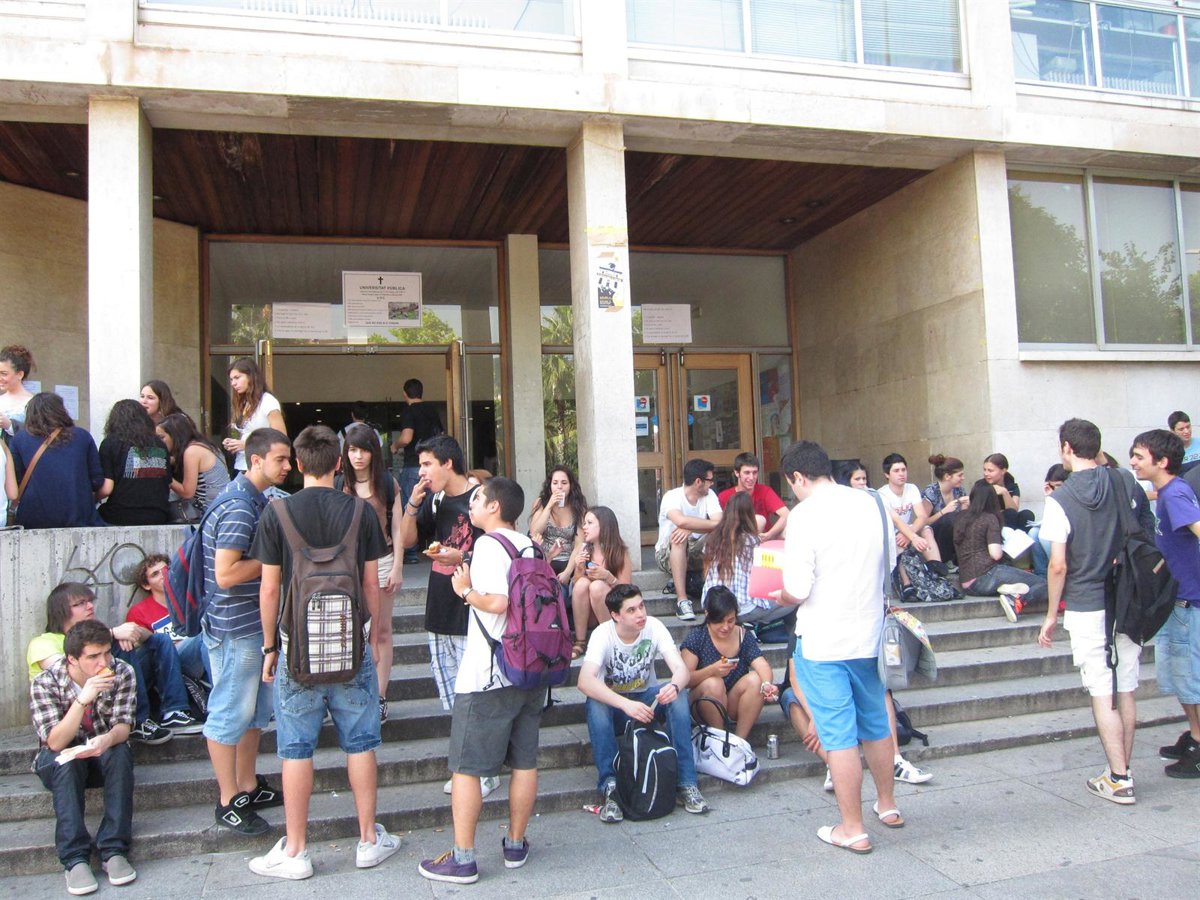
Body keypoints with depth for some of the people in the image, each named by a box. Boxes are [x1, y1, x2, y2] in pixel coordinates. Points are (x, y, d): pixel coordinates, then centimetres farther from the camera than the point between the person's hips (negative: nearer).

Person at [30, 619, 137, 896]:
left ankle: (114, 851, -31)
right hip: (59, 763, -1)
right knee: (65, 761, -34)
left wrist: (108, 739, -42)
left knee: (120, 753, -31)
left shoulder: (122, 673, -13)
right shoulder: (44, 683, -18)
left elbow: (123, 725, -18)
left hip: (105, 758, 1)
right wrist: (83, 699, -40)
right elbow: (55, 742, -25)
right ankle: (75, 859, -35)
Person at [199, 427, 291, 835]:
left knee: (255, 709, 18)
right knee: (231, 713, 3)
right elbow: (226, 574, -26)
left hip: (255, 624, 10)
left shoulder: (257, 499, 10)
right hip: (235, 628, -10)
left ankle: (248, 787, 31)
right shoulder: (238, 507, -21)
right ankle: (228, 801, 15)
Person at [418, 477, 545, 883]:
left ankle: (462, 858, 8)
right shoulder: (529, 546, 11)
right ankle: (515, 846, 25)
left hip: (487, 677, -8)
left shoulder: (488, 545, -13)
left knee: (466, 767, 2)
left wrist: (465, 590, -7)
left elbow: (498, 602, -25)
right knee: (525, 762, 13)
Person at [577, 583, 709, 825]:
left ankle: (686, 782, -24)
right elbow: (585, 681, -38)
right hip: (613, 703, -2)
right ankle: (610, 787, -29)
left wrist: (674, 686, -48)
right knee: (595, 703, -35)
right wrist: (626, 704, -51)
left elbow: (682, 669, -23)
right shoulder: (603, 634, -23)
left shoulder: (654, 627, -16)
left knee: (678, 694, -29)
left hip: (647, 698, 2)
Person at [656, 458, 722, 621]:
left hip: (697, 554, 4)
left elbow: (719, 522, -19)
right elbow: (681, 521, -39)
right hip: (668, 554, -4)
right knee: (679, 537, -36)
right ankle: (682, 600, -37)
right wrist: (714, 524, -28)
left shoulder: (709, 495, -2)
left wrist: (690, 529, -35)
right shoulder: (672, 496, -17)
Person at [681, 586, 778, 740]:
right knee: (713, 683, -31)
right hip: (704, 706, -2)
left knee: (755, 679, -23)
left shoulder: (744, 636, -3)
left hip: (734, 704, 2)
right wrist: (712, 670, -35)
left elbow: (762, 665, -18)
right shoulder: (697, 638, -10)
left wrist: (767, 684, -41)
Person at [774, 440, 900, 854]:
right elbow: (888, 565, 12)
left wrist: (779, 596, 1)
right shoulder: (872, 504, 2)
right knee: (875, 724, 22)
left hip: (823, 641, -6)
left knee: (838, 735, 4)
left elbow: (797, 591, -19)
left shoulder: (805, 515, -17)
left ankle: (852, 828, 14)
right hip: (869, 634, 6)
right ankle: (887, 805, 39)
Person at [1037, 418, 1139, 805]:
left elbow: (1058, 565, -13)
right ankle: (1122, 769, 24)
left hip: (1086, 609, -5)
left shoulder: (1060, 500, -12)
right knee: (1126, 692, 13)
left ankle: (1119, 780, 6)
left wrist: (1051, 615, -2)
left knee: (1103, 696, 2)